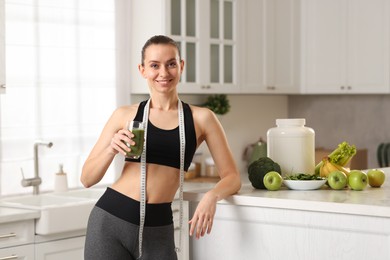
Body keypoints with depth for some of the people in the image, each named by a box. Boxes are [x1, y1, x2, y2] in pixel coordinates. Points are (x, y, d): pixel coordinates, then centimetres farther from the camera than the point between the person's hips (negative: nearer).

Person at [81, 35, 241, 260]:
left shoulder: (201, 118, 3)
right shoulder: (125, 115, 4)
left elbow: (232, 178, 3)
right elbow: (87, 179, 6)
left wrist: (212, 196, -17)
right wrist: (111, 150, -12)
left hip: (157, 228, 0)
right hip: (110, 219, 0)